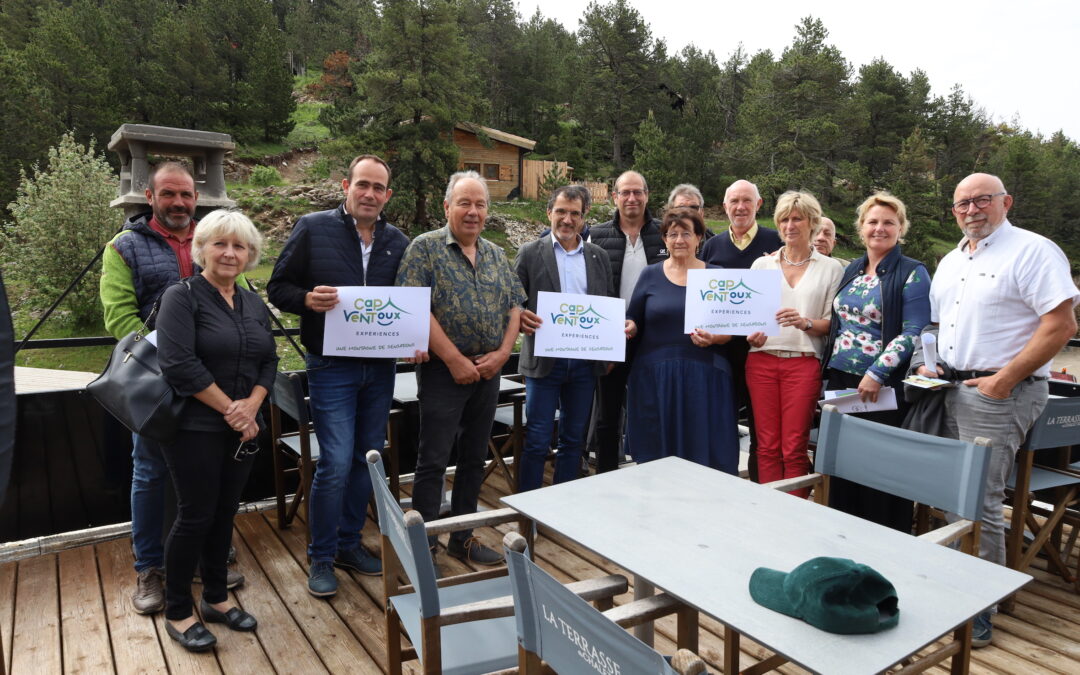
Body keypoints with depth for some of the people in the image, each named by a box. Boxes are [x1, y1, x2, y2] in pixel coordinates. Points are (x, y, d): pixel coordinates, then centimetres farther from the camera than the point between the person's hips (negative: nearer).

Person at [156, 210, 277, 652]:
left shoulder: (254, 303, 10)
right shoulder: (182, 296, -8)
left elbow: (269, 362, 8)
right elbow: (178, 364, -18)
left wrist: (250, 406, -10)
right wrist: (229, 408, -16)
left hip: (242, 429, 5)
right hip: (195, 428, -5)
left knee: (224, 513, 13)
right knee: (196, 516, 2)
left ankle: (215, 598, 30)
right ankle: (177, 613, 20)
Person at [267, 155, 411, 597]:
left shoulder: (398, 242, 8)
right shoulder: (313, 228, -3)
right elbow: (278, 287, -2)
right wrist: (308, 299, -23)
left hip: (380, 368, 5)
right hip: (331, 366, -4)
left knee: (367, 459, 13)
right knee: (336, 463, -6)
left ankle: (349, 543, 31)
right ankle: (321, 557, 14)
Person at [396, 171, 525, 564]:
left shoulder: (496, 255, 12)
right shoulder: (425, 248, -6)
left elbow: (514, 306, 11)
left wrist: (502, 353, -5)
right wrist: (455, 360, -17)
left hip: (488, 372, 6)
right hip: (444, 371, -6)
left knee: (474, 458, 14)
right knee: (433, 461, 1)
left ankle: (463, 538, 28)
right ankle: (425, 544, 16)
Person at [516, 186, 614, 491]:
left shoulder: (599, 257, 10)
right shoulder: (530, 253, 1)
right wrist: (520, 316, -23)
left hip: (586, 361, 3)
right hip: (544, 360, -3)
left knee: (573, 440, 13)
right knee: (537, 441, 2)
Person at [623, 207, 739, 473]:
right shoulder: (650, 275, 8)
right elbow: (633, 322, 10)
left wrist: (714, 338, -16)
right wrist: (629, 327, -12)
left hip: (703, 379, 0)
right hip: (654, 378, 0)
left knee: (704, 453, 1)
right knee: (655, 454, 3)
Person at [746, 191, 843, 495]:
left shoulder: (831, 269, 8)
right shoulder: (761, 265, 13)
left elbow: (833, 323, 4)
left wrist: (805, 322, -15)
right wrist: (750, 332, -8)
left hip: (804, 363, -2)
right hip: (761, 360, 2)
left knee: (794, 447, -2)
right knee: (767, 445, 4)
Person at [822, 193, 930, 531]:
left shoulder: (912, 273, -5)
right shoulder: (852, 270, 14)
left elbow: (914, 333, -12)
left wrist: (877, 373, -20)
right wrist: (829, 371, 13)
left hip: (883, 386, -6)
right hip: (840, 381, 6)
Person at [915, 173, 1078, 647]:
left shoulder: (1033, 251, -8)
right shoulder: (950, 262, 16)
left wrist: (1004, 380, -18)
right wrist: (927, 363, 7)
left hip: (998, 394, -8)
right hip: (950, 390, 8)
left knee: (979, 502, -6)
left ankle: (977, 616, 8)